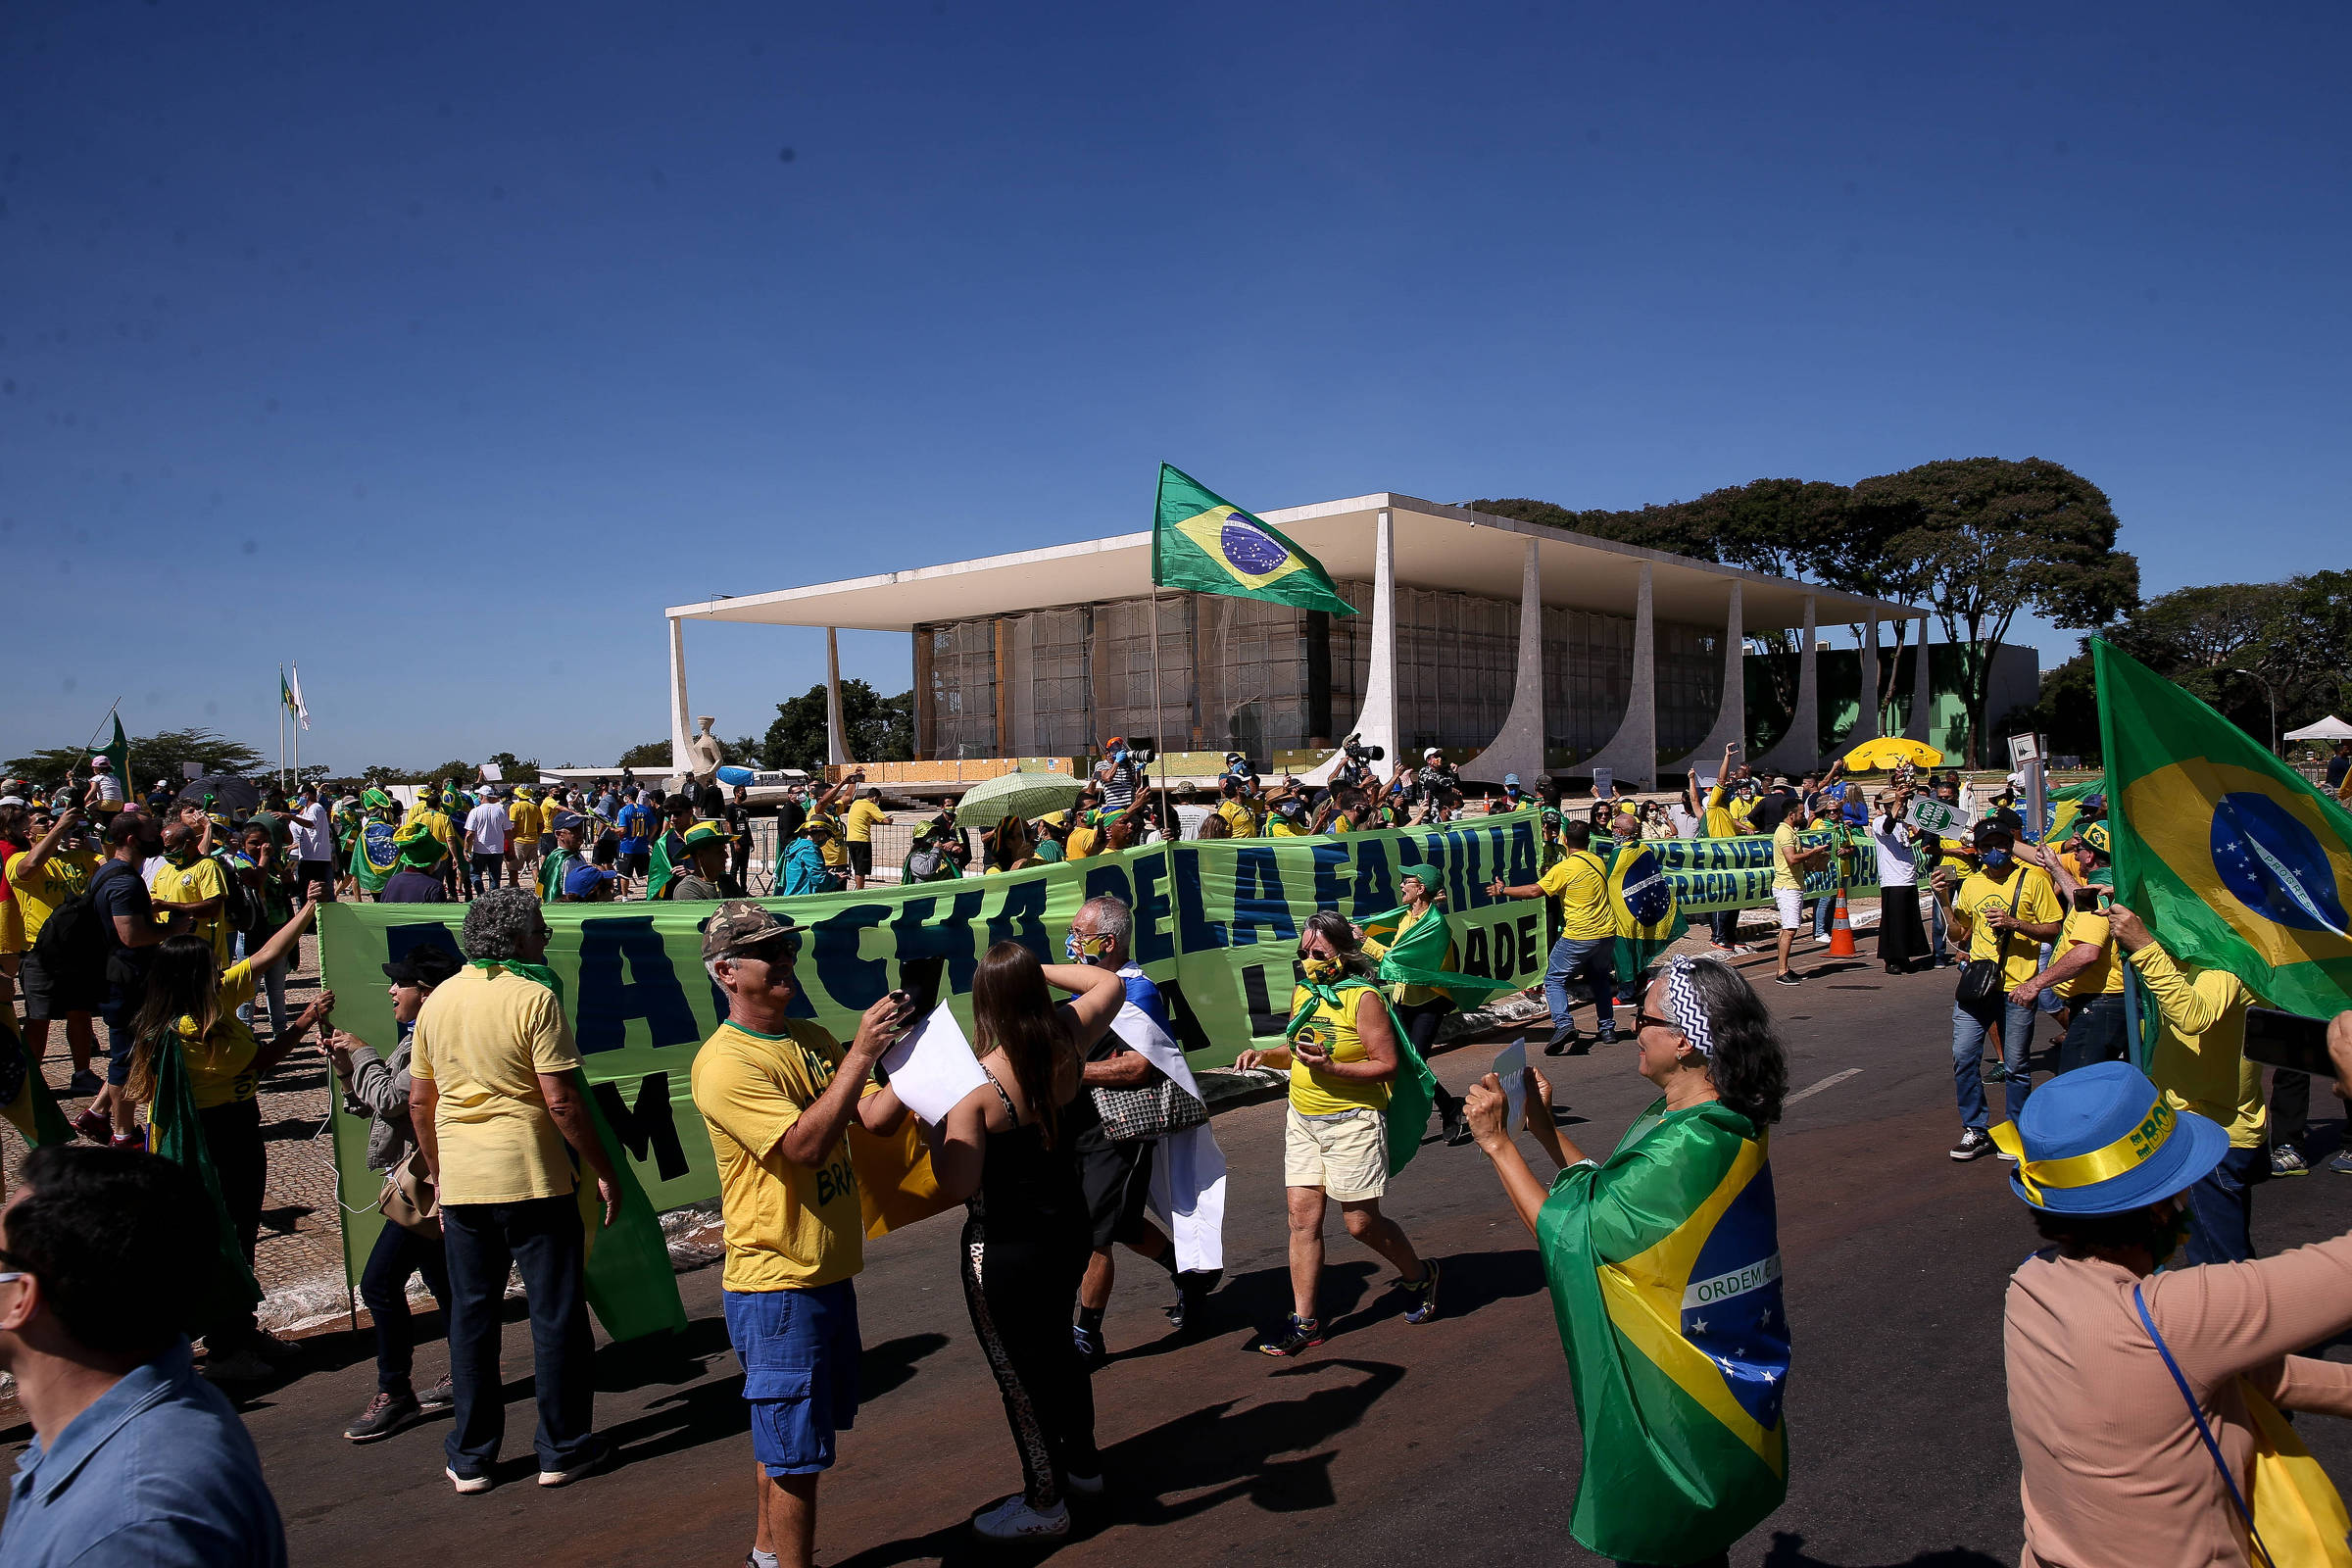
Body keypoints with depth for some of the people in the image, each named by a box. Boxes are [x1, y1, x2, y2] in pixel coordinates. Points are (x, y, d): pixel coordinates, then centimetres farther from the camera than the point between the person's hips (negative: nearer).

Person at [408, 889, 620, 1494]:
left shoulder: (438, 1000, 7)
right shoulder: (533, 997, -12)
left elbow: (419, 1101, 13)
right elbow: (561, 1100, -15)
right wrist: (604, 1171, -7)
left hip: (460, 1183, 6)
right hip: (532, 1178, -5)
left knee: (470, 1317, 14)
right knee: (555, 1313, 7)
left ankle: (470, 1458, 21)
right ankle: (562, 1449, 15)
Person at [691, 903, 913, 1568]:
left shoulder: (813, 1040, 8)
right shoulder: (724, 1063, -17)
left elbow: (877, 1119, 3)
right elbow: (804, 1144, -27)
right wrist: (860, 1056, -28)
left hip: (826, 1273, 8)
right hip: (775, 1284, -8)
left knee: (782, 1440, 23)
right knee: (795, 1455, 1)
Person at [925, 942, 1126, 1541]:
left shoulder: (975, 1084, -26)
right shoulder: (1067, 1042, -9)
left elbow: (958, 1185, -23)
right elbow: (1111, 984, 10)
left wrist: (935, 1122, -12)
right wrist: (1038, 969, 7)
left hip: (1004, 1246, -7)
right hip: (1067, 1225, 7)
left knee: (1020, 1369, 10)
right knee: (1057, 1346, 26)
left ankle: (1044, 1503, 26)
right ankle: (1082, 1462, 45)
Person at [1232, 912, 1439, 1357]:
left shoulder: (1363, 997, -14)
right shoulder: (1302, 993, 8)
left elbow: (1388, 1064, -15)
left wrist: (1331, 1068, -24)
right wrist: (1266, 1055, 1)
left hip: (1352, 1120, -6)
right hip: (1303, 1120, 6)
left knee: (1361, 1222, 2)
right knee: (1302, 1215, 1)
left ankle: (1419, 1275, 30)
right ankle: (1304, 1322, 7)